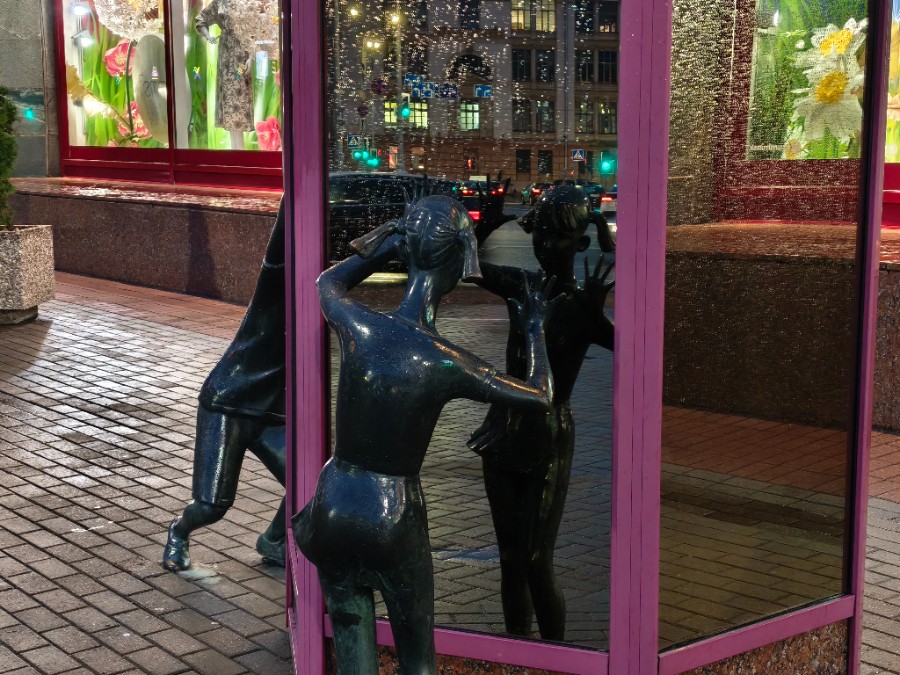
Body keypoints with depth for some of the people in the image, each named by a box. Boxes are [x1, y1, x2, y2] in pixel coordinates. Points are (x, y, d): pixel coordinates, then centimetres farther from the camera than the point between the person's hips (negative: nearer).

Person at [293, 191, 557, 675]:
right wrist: (533, 330, 14)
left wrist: (386, 249, 19)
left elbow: (328, 282, 17)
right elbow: (540, 397, -1)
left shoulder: (357, 326, -10)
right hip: (395, 521, -3)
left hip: (333, 512, 3)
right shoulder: (448, 364, -17)